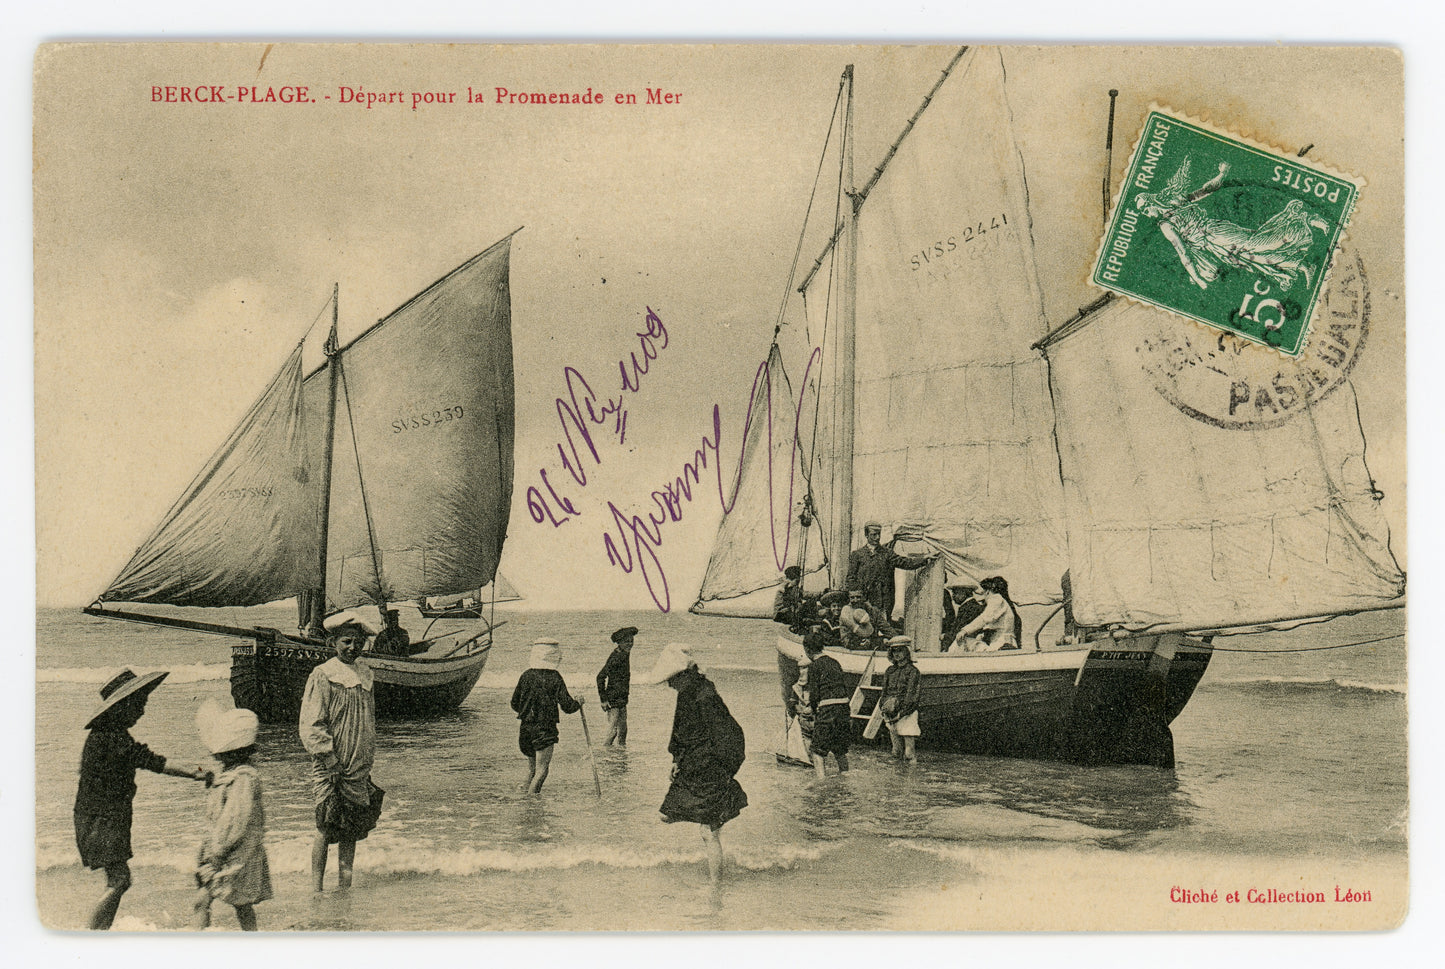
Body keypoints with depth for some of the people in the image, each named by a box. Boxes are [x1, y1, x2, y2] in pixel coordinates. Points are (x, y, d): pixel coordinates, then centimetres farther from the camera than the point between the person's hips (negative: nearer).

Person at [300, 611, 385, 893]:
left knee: (352, 830, 9)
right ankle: (316, 888, 4)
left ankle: (345, 886, 17)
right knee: (326, 828, -5)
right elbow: (311, 725, -12)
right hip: (330, 768, -6)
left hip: (359, 768, 6)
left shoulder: (365, 675, 12)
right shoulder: (323, 676, -8)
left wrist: (368, 761, 15)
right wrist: (330, 761, -17)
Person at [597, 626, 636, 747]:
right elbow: (600, 677, -22)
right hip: (613, 701, -9)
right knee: (612, 732, -9)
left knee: (622, 730, 15)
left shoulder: (625, 655, 9)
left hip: (622, 700, 9)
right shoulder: (616, 657, -18)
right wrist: (604, 700, -22)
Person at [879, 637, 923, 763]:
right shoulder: (890, 671, 14)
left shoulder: (913, 671, -5)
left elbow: (911, 696, -11)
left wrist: (900, 713, -17)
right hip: (892, 714, 6)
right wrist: (885, 707, -3)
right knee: (897, 751, 9)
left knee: (909, 752, -8)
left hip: (907, 714, -6)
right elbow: (885, 692, 14)